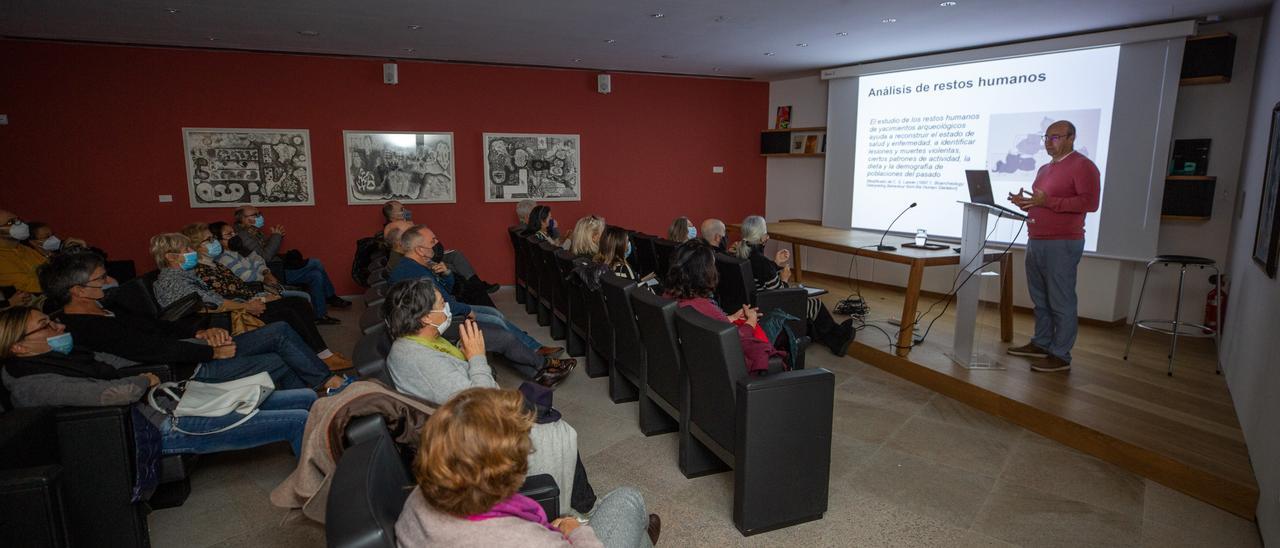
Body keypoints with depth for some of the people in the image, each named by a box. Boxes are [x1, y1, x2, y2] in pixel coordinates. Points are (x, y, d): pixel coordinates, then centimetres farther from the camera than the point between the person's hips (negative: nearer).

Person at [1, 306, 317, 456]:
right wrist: (146, 381, -3)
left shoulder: (56, 360, 18)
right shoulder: (34, 386, -12)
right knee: (297, 421, -20)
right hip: (167, 428, -10)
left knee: (305, 398, 1)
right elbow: (117, 393, -24)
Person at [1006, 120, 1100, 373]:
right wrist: (1025, 203, 8)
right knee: (1040, 299, 14)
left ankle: (1061, 356, 0)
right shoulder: (1044, 169, 20)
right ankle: (1040, 344, 23)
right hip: (1035, 242, 9)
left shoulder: (1082, 166, -7)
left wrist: (1048, 202, -23)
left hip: (1062, 244, -9)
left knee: (1061, 302, -5)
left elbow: (1090, 202, -17)